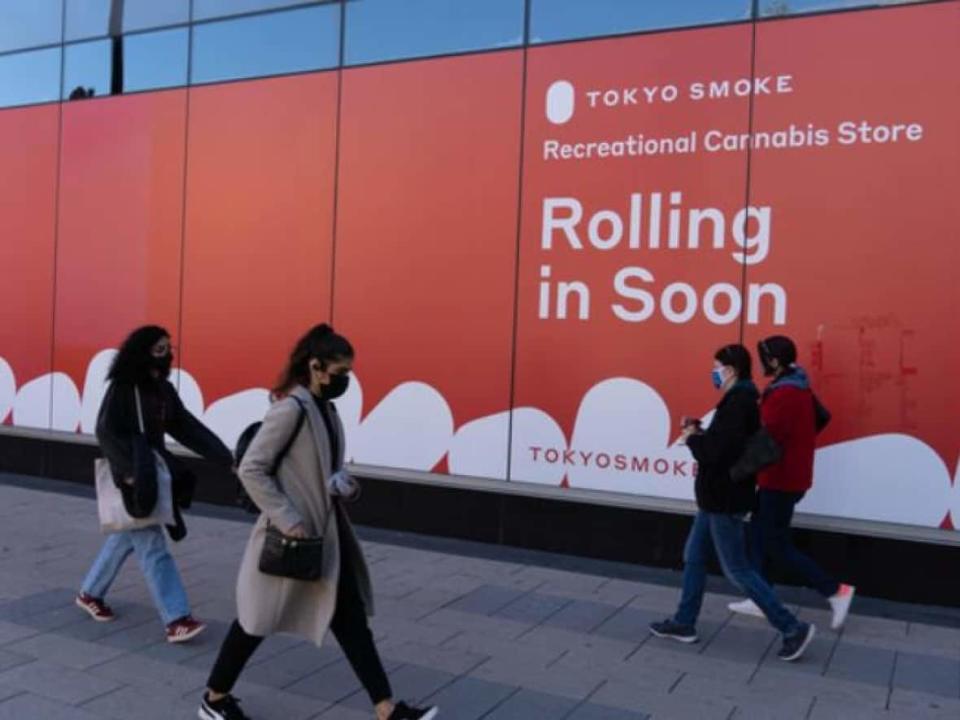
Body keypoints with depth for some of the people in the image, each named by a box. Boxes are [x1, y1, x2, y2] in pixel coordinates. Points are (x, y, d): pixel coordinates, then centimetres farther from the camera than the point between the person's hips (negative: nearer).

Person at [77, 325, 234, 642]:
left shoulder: (163, 389, 7)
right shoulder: (121, 388, -14)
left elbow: (188, 427, 5)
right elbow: (106, 432, -20)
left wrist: (226, 458, -1)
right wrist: (130, 471, -29)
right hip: (130, 478, -8)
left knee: (125, 539, 20)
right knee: (152, 546, -8)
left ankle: (89, 594, 40)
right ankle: (176, 621, -8)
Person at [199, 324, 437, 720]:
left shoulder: (326, 408, 8)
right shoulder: (291, 409, -18)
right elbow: (251, 468, -20)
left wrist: (343, 483, 2)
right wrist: (287, 520, -22)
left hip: (327, 532, 8)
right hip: (293, 535, -8)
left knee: (351, 617, 8)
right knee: (260, 619, 8)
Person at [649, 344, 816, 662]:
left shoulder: (737, 405, -23)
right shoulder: (739, 401, 10)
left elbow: (714, 453, -29)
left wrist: (692, 438, -11)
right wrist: (701, 434, -1)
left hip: (725, 502, -10)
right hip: (718, 498, 10)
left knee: (737, 570, -1)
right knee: (694, 557, 17)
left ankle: (793, 629, 7)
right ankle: (684, 623, 27)